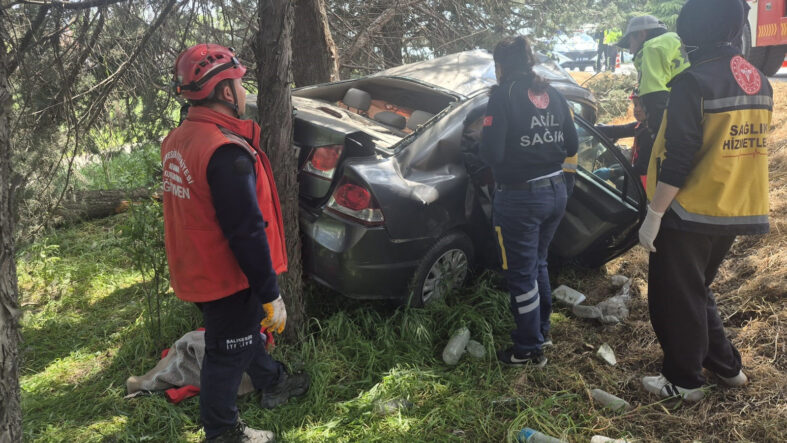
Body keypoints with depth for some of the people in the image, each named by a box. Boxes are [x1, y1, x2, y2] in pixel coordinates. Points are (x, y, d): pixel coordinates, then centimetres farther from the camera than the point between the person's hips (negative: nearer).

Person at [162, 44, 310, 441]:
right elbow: (247, 232, -27)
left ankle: (272, 383, 48)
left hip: (195, 271, 9)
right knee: (227, 354, 8)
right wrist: (271, 297, -21)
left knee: (244, 329, 26)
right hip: (226, 279, -9)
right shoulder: (226, 151, -27)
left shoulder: (177, 140, 3)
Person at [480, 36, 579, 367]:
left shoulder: (504, 95, -15)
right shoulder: (552, 95, 6)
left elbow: (491, 154, -20)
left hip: (519, 197, -7)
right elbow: (570, 146, 10)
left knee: (521, 273, 7)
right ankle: (541, 328, 41)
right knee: (538, 263, 25)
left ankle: (529, 350, 20)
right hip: (555, 191, 7)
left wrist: (485, 137, 0)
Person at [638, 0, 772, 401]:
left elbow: (678, 158, -21)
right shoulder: (759, 82, 8)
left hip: (689, 213, -8)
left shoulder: (694, 81, -18)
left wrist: (653, 215, -16)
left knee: (674, 298, 8)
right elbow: (748, 147, 15)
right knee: (697, 291, 25)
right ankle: (726, 366, 34)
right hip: (735, 211, 8)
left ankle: (683, 381, 19)